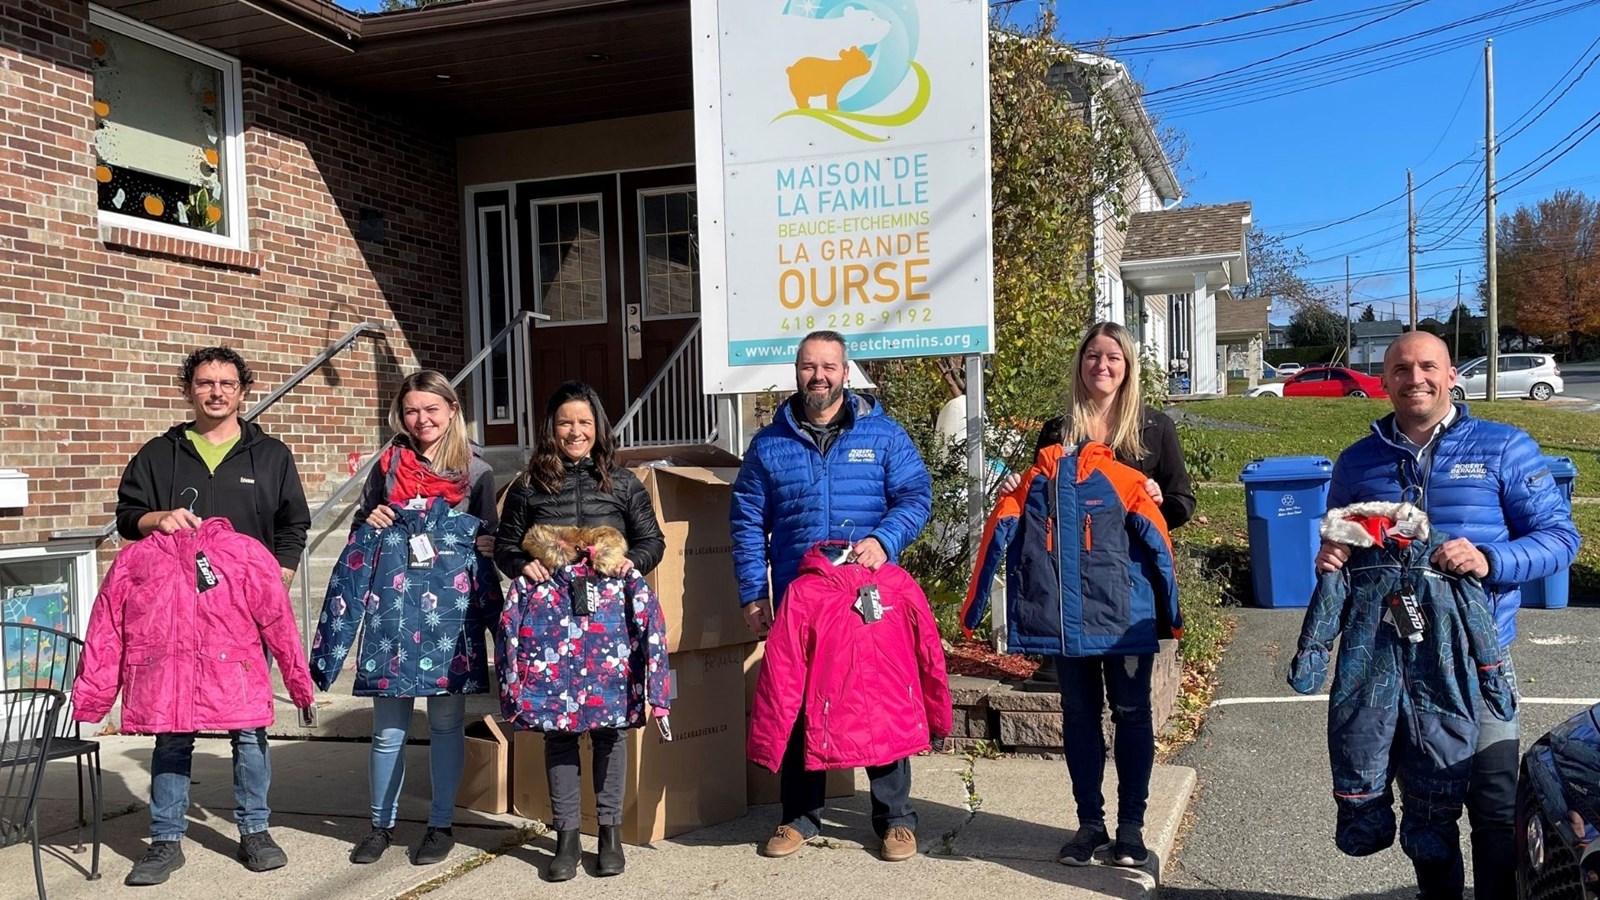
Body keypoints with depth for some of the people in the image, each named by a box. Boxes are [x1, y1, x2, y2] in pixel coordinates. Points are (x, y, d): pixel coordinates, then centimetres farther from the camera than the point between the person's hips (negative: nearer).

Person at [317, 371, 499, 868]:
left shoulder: (476, 471, 4)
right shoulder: (388, 464, 8)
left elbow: (490, 537, 11)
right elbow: (360, 530, 16)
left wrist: (487, 544, -10)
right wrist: (371, 522, -5)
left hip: (451, 606, -1)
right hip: (392, 604, 1)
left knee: (446, 722, 6)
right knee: (387, 726, 6)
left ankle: (441, 825, 19)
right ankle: (382, 823, 22)